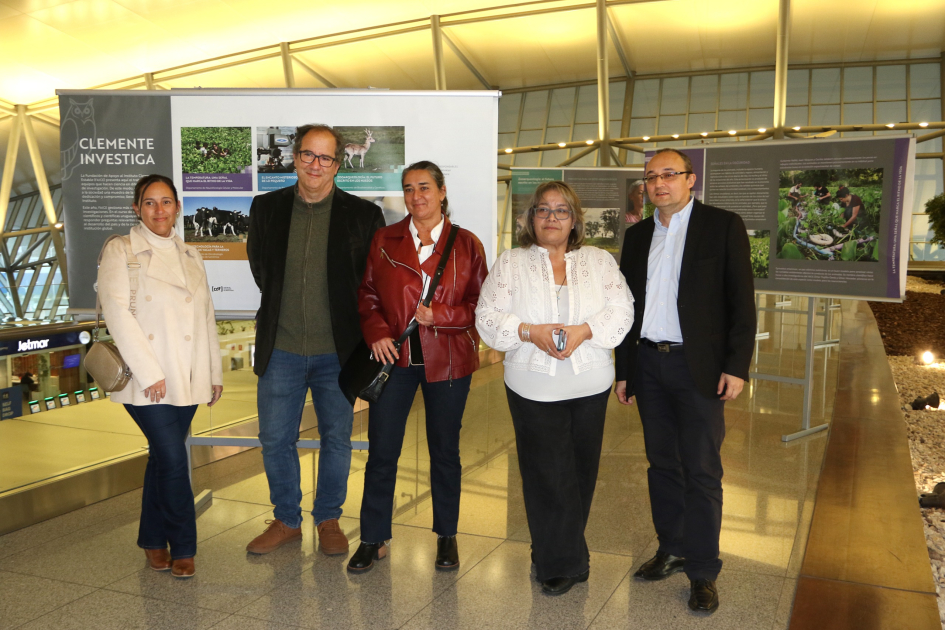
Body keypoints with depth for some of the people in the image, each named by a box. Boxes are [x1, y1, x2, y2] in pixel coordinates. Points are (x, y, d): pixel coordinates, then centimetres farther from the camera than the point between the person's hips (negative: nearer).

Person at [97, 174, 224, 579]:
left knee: (164, 457, 12)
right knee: (173, 459, -9)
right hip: (148, 379, -5)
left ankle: (154, 541, 26)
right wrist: (148, 371, -17)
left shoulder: (189, 255, 15)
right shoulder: (120, 251, -1)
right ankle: (182, 548, 7)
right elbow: (116, 311, -11)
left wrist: (215, 371, 14)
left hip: (188, 378, 5)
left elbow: (206, 316, 17)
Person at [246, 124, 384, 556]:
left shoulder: (363, 215, -5)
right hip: (281, 348, 2)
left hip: (336, 350, -2)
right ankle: (286, 520, 28)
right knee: (275, 439, 9)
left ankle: (328, 520, 29)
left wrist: (348, 320, 2)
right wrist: (283, 310, 12)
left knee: (336, 439, 10)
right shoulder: (266, 207, 3)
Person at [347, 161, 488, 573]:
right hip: (394, 357, 1)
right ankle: (373, 538, 20)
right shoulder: (384, 240, 5)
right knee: (381, 450, 4)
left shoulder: (466, 245, 1)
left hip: (447, 361, -1)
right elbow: (367, 294, 7)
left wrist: (439, 315, -15)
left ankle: (446, 535, 28)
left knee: (444, 450, 11)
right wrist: (377, 333, -10)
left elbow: (480, 303, 0)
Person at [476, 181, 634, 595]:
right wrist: (530, 332, -17)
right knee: (548, 475, -1)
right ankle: (562, 562, 15)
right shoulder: (510, 264, 4)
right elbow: (488, 317, -1)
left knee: (581, 471, 10)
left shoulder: (599, 261, 8)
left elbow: (621, 309, 1)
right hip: (533, 389, -2)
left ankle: (562, 553, 30)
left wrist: (584, 330, -16)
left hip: (590, 388, 2)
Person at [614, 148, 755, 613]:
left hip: (698, 367, -4)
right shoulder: (638, 234, 11)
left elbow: (741, 300, -5)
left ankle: (702, 570, 13)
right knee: (662, 463, 13)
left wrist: (737, 365, -12)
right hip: (648, 364, 5)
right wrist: (623, 370, 12)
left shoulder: (723, 226, -2)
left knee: (701, 471, 1)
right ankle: (672, 548, 28)